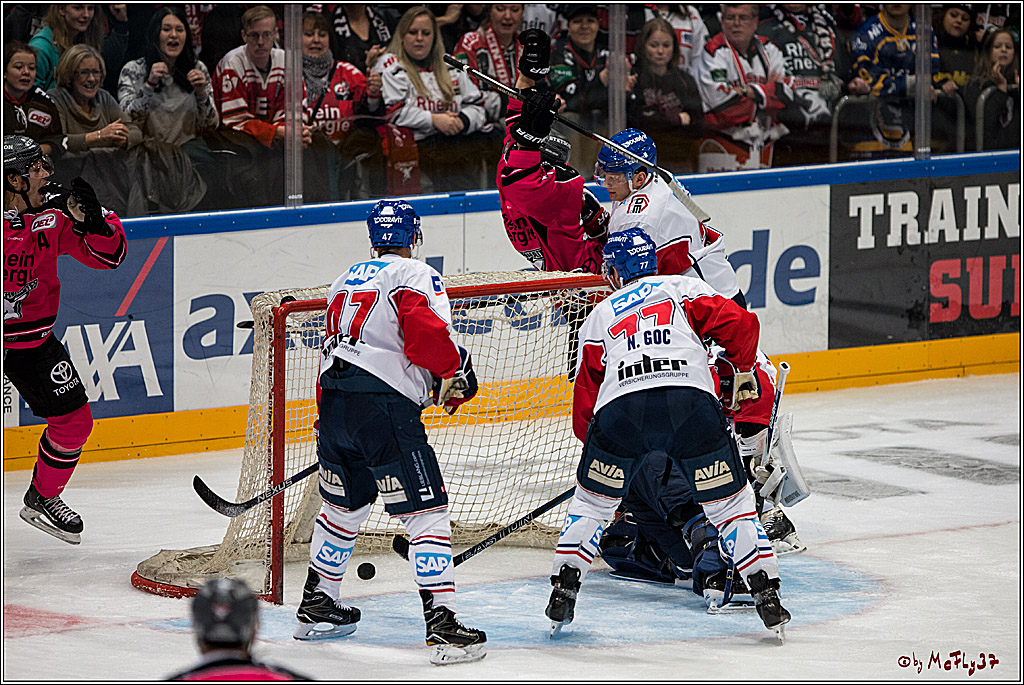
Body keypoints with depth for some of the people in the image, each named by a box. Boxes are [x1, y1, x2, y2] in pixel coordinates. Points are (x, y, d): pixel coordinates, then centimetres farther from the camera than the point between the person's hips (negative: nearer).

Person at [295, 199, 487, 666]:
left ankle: (316, 608, 38)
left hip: (332, 400, 8)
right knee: (426, 512, -6)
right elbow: (425, 334, -17)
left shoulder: (346, 282, 24)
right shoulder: (416, 276, 0)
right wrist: (456, 371, 1)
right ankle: (442, 624, -15)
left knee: (343, 506, 27)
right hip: (383, 404, -8)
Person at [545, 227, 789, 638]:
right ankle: (766, 596, 7)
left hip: (620, 408, 1)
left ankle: (564, 589, 17)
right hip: (692, 403, -1)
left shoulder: (598, 318, 29)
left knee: (592, 500, 23)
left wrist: (596, 445, 41)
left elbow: (584, 404, 26)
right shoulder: (685, 289, 25)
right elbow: (740, 324, 10)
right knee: (729, 503, 13)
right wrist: (744, 370, 27)